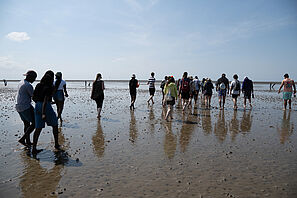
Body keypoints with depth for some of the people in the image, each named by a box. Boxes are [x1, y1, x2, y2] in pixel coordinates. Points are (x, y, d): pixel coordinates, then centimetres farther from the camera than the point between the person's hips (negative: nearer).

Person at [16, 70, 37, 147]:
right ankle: (22, 139, -3)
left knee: (26, 124, 18)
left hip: (19, 107, 10)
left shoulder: (21, 83, 12)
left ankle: (28, 142, 27)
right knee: (34, 123, -1)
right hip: (26, 107, -10)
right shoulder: (28, 85, -18)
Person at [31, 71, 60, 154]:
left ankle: (34, 149, 10)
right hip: (46, 107, -6)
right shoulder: (50, 87, -14)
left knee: (38, 128, 10)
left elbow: (33, 97, 11)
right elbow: (46, 99, -21)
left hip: (37, 107, 6)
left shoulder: (38, 85, 6)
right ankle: (56, 144, 22)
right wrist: (44, 114, -22)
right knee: (55, 125, 15)